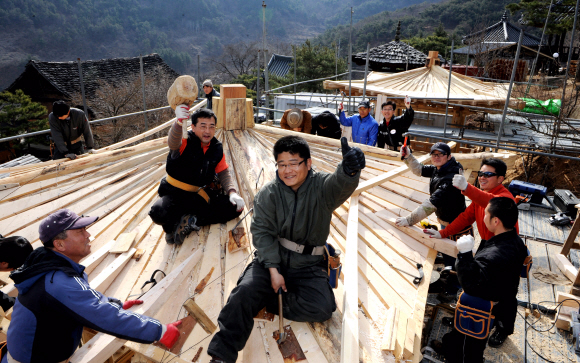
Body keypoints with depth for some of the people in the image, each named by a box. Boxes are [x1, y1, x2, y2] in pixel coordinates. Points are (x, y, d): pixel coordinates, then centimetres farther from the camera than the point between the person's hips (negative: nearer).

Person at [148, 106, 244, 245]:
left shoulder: (217, 148, -1)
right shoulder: (186, 141, -16)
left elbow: (223, 172, 8)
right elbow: (173, 143, -41)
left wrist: (232, 192, -11)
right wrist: (179, 123, -64)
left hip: (201, 195, 5)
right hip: (175, 193, -4)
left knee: (235, 207, -12)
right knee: (158, 212, -35)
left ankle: (193, 220, -12)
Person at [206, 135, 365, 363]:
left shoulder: (321, 187, -8)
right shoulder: (268, 193, -3)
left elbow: (342, 184, -32)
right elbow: (262, 232, -6)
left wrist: (350, 170, -58)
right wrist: (273, 270, -17)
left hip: (308, 266, 0)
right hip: (271, 259, 0)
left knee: (323, 307, -21)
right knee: (245, 291, -24)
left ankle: (265, 298, -3)